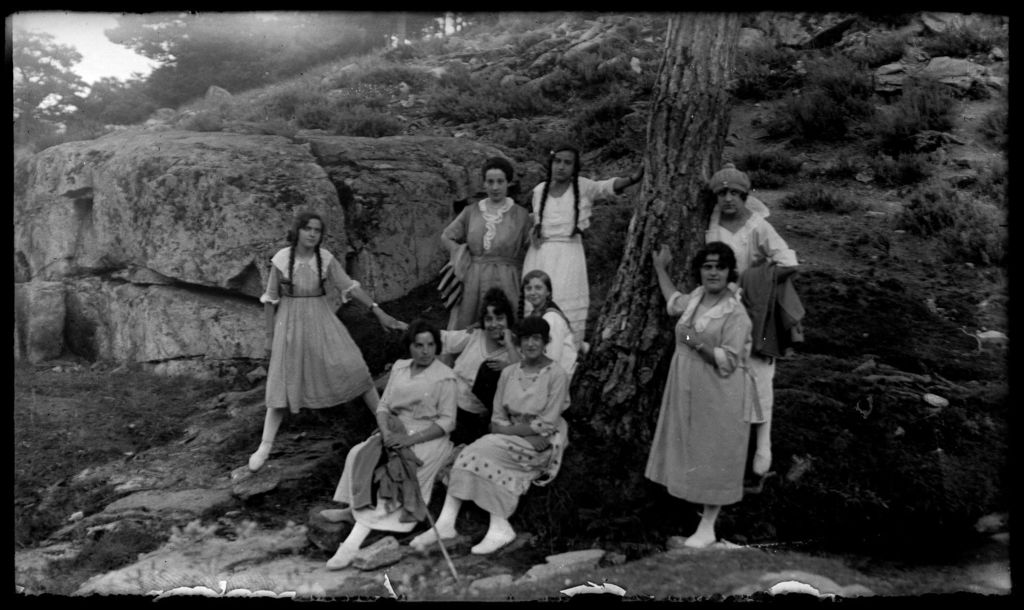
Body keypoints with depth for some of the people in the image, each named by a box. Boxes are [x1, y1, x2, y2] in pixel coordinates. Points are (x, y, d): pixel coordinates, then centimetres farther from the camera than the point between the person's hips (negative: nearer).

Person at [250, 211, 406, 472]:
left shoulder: (326, 259, -7)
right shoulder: (281, 260, -11)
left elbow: (350, 287, -6)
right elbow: (271, 299, -2)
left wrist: (380, 312, -12)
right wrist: (270, 335, 1)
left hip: (321, 320, 1)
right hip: (290, 323, -1)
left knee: (354, 368, -5)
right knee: (283, 383, 3)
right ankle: (265, 446, 14)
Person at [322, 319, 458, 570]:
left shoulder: (445, 377, -6)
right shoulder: (399, 368, 11)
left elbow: (447, 421, -10)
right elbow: (383, 406, 10)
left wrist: (410, 439, -20)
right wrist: (386, 431, -12)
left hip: (428, 437, -6)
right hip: (395, 430, 6)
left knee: (393, 471, -28)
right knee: (360, 454, -20)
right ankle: (357, 512, -16)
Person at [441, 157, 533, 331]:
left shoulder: (520, 215, 3)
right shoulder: (471, 212, 9)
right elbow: (446, 237, 19)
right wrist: (462, 255, 7)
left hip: (505, 281, -2)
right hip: (473, 281, 2)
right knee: (464, 330, 2)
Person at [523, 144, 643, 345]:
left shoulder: (583, 187, -2)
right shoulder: (539, 190, 9)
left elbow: (608, 186, -19)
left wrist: (631, 179, -37)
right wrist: (534, 231, 1)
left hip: (569, 255, -3)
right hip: (539, 256, 3)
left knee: (568, 312, -5)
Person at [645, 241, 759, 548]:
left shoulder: (735, 313, -16)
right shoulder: (697, 297, 6)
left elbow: (729, 362, -20)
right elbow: (674, 302, 31)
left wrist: (697, 342, -23)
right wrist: (661, 269, 37)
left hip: (718, 396, -7)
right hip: (688, 390, 7)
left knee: (714, 458, 2)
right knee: (693, 452, 14)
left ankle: (707, 527, 12)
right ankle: (701, 505, 30)